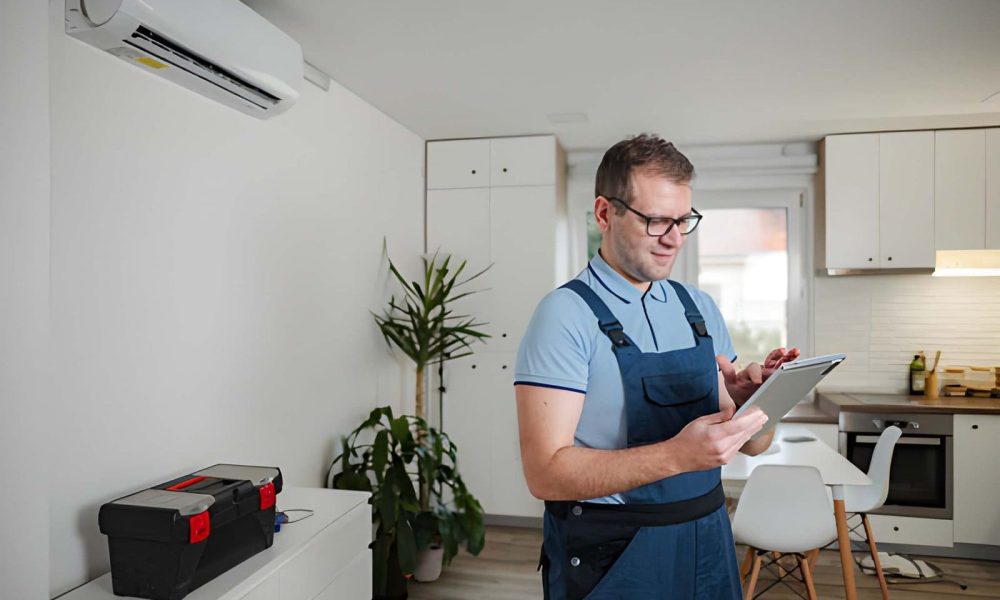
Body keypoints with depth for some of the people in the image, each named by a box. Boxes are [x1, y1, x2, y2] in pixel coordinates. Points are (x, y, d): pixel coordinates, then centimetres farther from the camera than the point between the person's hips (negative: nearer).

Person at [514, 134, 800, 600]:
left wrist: (752, 399, -16)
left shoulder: (700, 308, 3)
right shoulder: (566, 315, -16)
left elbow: (750, 444, 6)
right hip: (611, 559, -5)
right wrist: (675, 455, -31)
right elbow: (546, 472, -22)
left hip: (708, 542, 6)